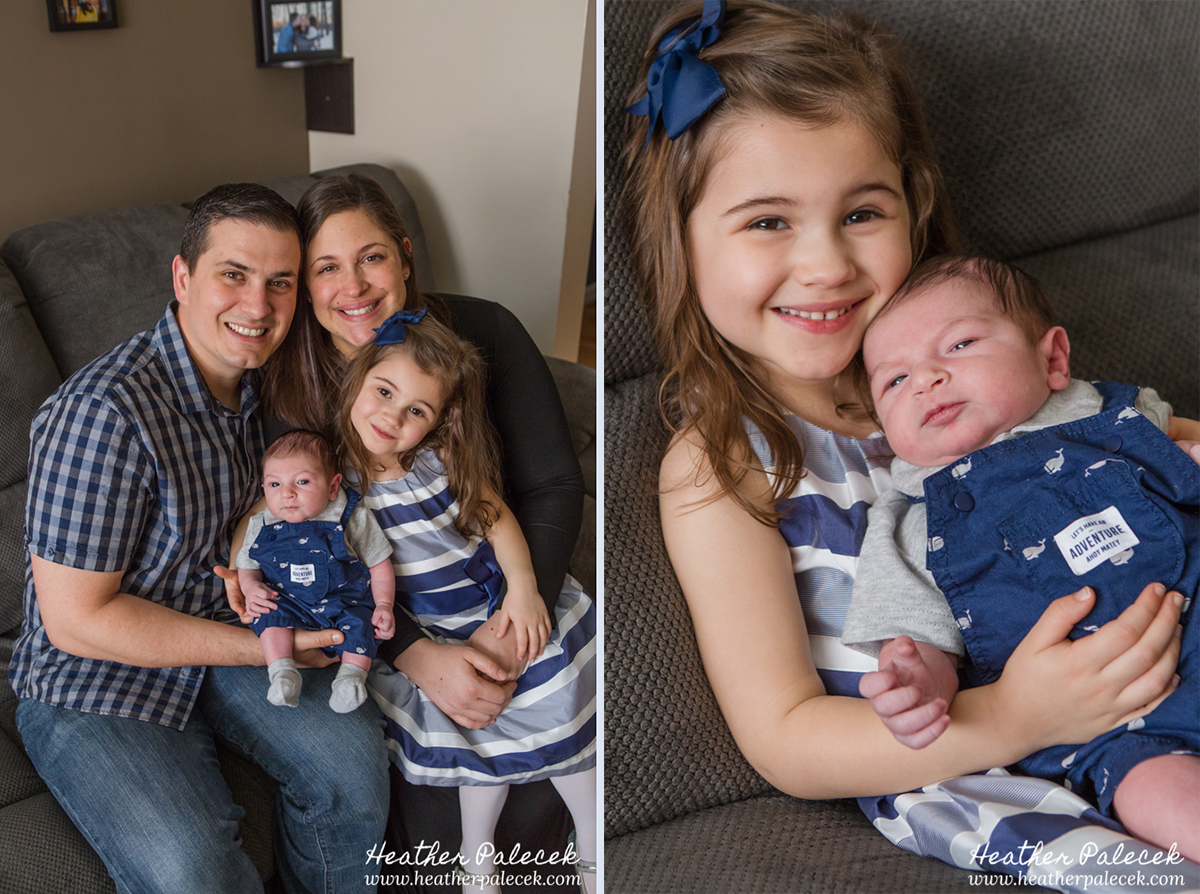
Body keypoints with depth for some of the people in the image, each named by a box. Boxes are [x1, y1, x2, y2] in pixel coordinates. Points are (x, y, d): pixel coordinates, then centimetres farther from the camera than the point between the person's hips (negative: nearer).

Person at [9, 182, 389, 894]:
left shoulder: (258, 381, -4)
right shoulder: (103, 412, -28)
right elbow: (76, 619, -24)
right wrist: (259, 648, -21)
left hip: (224, 628, 6)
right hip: (94, 678, -6)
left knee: (353, 755, -12)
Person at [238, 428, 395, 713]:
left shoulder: (353, 519, -4)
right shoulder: (261, 527, 4)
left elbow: (379, 566, 2)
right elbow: (247, 567, 16)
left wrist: (384, 606, -10)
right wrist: (251, 587, -7)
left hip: (345, 601, -2)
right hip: (291, 604, 2)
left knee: (358, 622, -29)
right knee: (269, 612, -26)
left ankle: (352, 674, -28)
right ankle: (282, 673, -31)